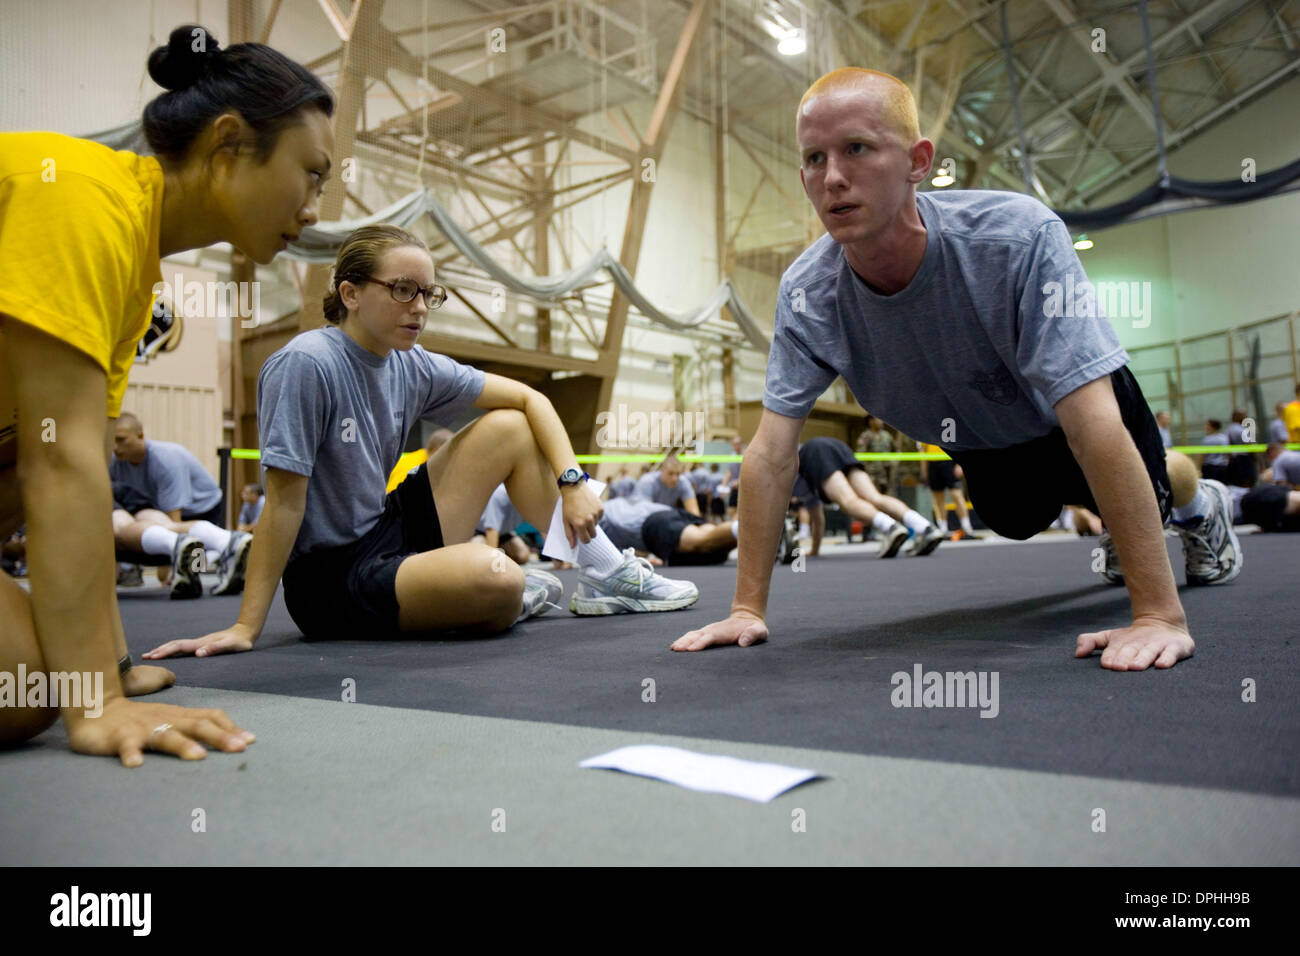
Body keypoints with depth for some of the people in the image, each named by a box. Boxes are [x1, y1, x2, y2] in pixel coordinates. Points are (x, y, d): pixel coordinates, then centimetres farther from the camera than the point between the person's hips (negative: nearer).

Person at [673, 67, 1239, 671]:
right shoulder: (806, 294, -31)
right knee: (1019, 521, 24)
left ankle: (1200, 505, 51)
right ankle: (1113, 525, 58)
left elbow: (1092, 427, -43)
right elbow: (772, 453, -27)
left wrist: (1159, 614, -43)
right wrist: (748, 608, -27)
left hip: (1071, 411, -3)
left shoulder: (1020, 238, -41)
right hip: (980, 446, 4)